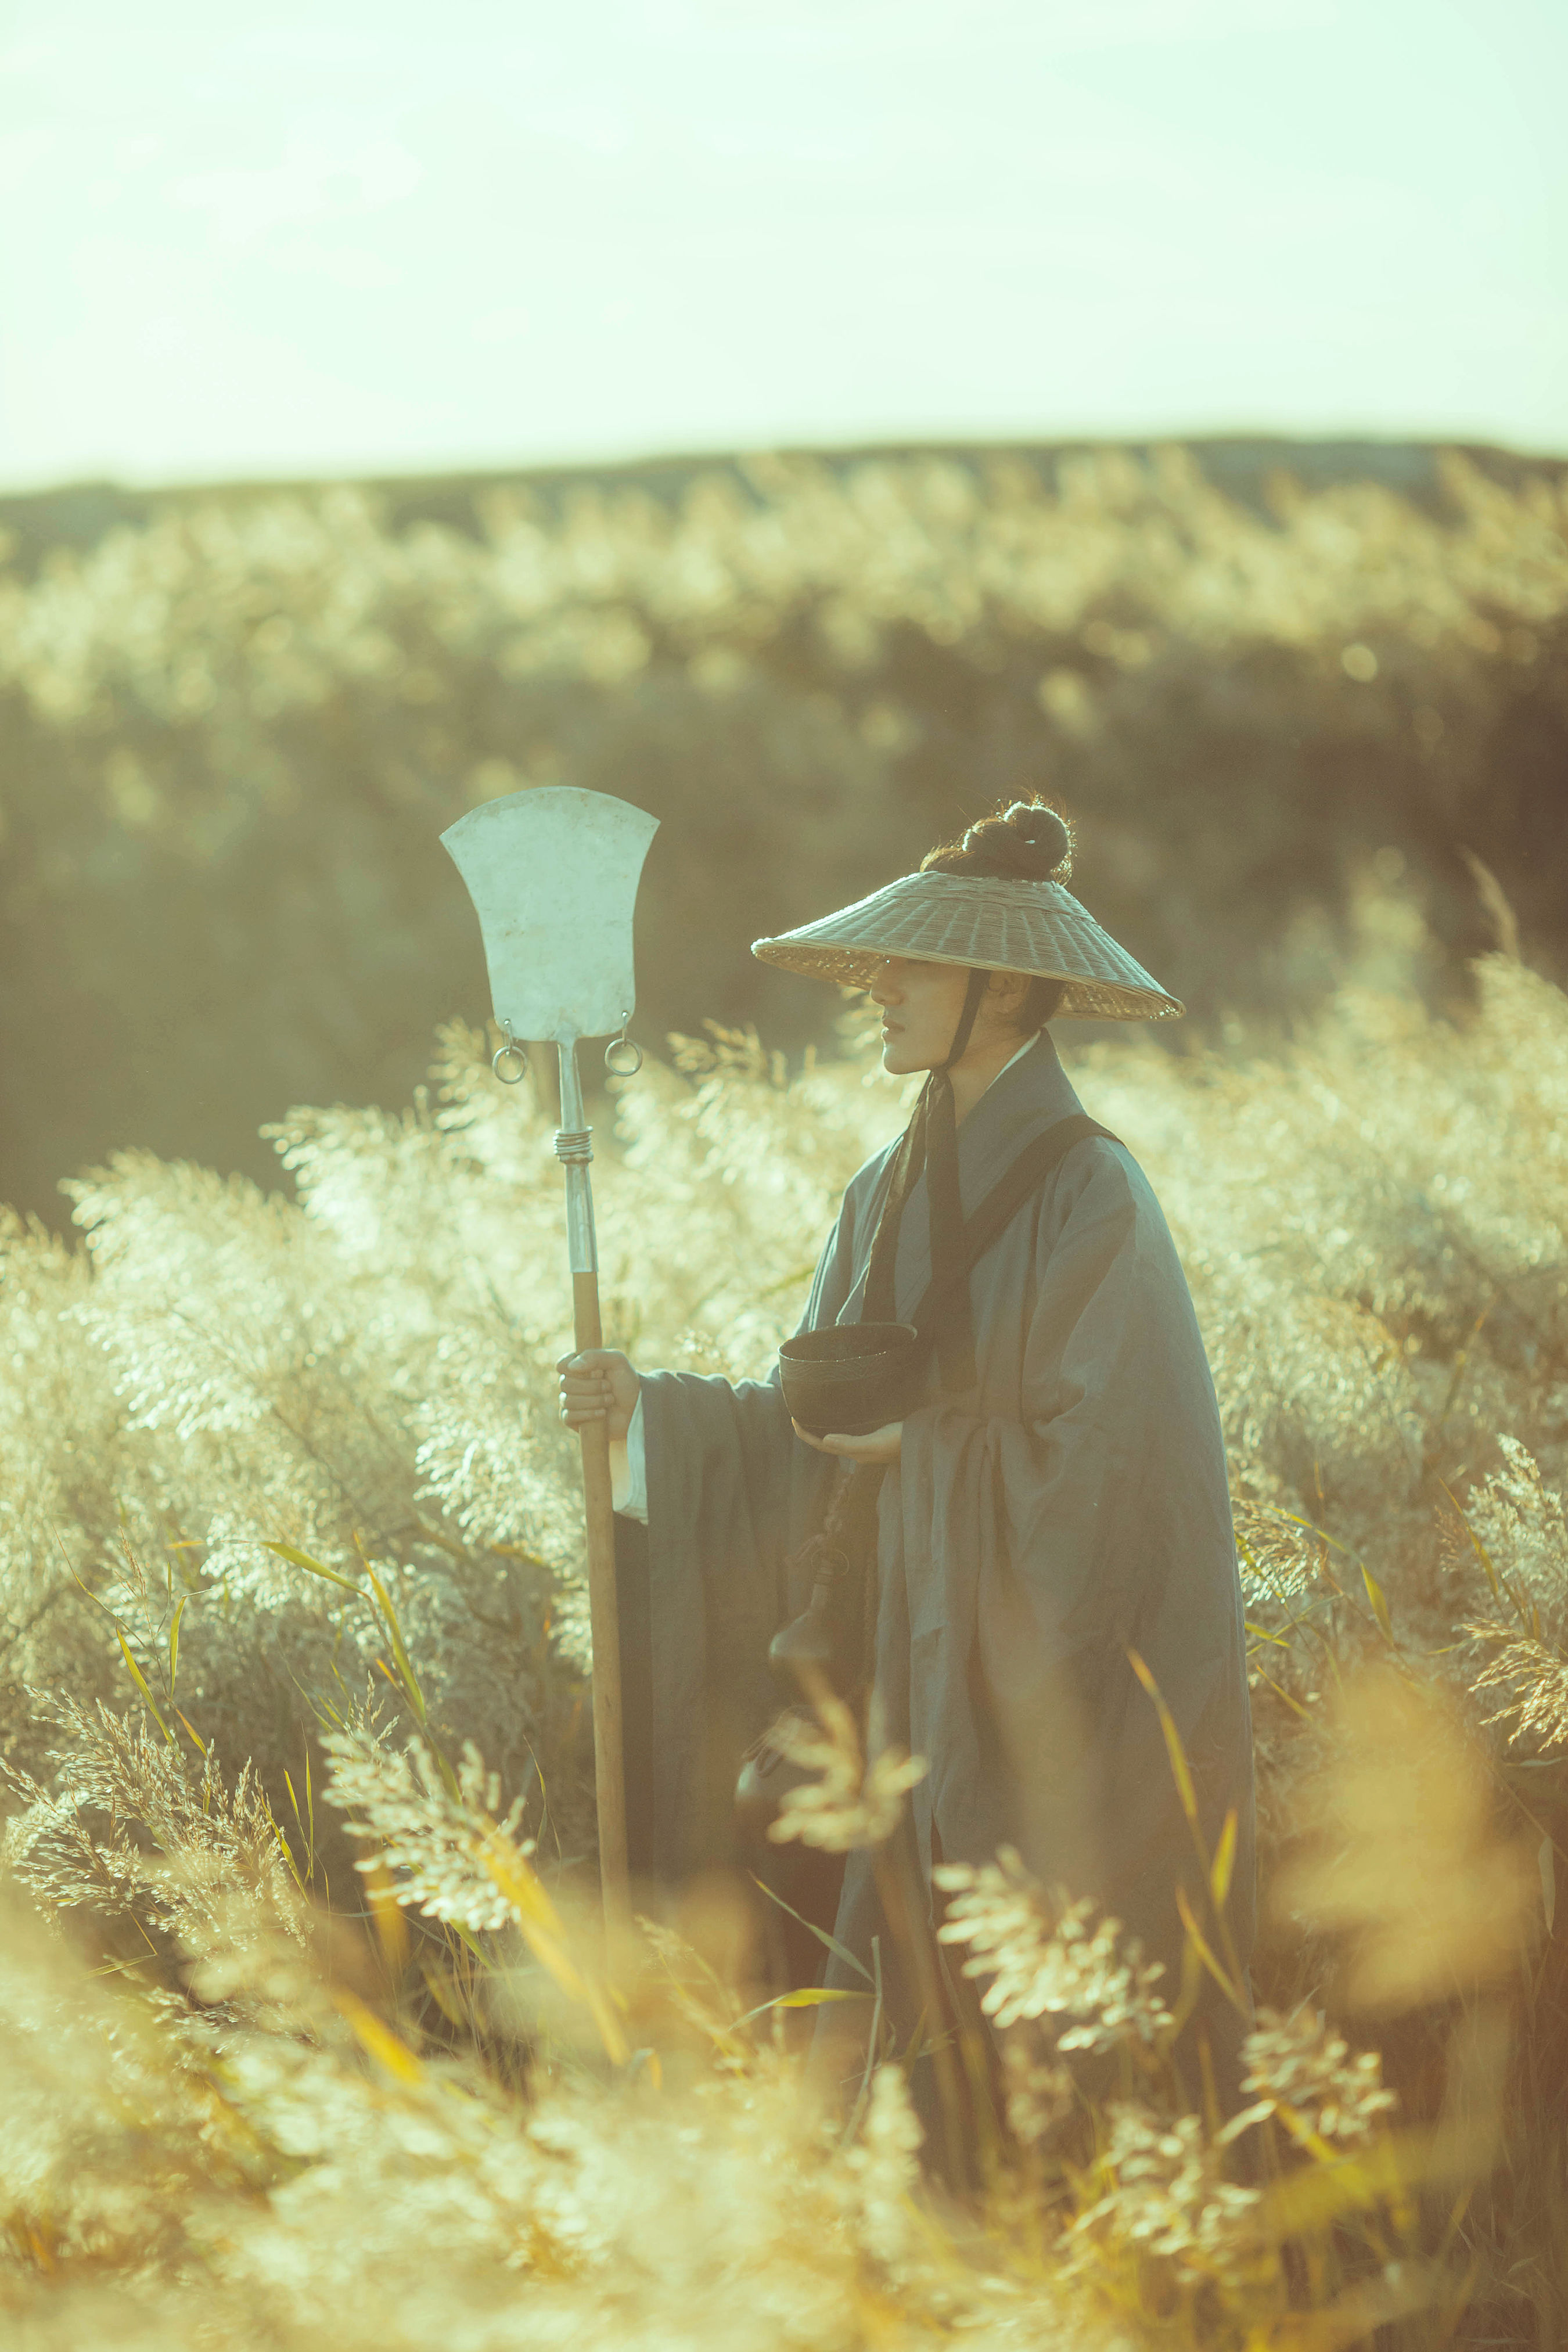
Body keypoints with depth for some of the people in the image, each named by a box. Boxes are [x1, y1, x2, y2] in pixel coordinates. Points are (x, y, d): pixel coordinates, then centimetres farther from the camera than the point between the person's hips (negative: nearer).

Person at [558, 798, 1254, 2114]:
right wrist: (657, 1411, -7)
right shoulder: (895, 1190, 8)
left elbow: (1091, 1461, -16)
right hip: (925, 1670, 7)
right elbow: (821, 1422, 7)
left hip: (1057, 1678, -7)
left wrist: (919, 1437, -11)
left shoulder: (1086, 1195, -14)